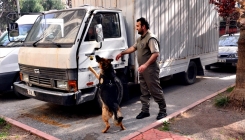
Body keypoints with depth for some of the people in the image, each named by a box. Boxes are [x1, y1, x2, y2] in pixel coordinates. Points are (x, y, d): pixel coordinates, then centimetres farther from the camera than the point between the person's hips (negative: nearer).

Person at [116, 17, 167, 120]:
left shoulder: (151, 38, -17)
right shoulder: (140, 38, 15)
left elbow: (156, 54, -26)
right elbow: (133, 48, 28)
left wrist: (146, 65, -32)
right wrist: (122, 53, 23)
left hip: (150, 70, -9)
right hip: (142, 70, 9)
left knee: (155, 91, -1)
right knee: (144, 92, 13)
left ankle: (163, 110, 12)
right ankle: (145, 111, 21)